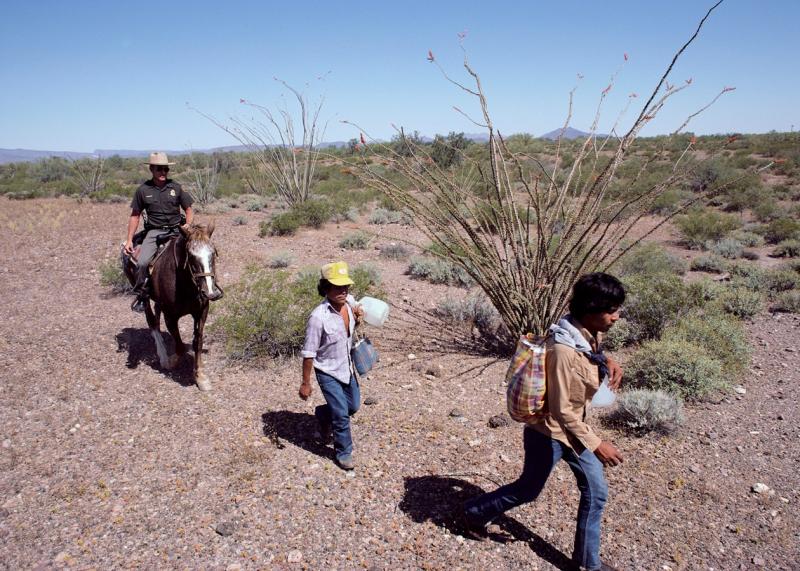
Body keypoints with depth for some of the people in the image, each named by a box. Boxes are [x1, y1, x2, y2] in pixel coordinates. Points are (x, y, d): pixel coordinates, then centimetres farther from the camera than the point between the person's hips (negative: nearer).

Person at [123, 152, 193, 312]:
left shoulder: (176, 188, 6)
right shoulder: (143, 190, 4)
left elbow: (188, 209, 14)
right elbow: (135, 215, 11)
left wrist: (188, 224, -7)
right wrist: (129, 240, 5)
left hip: (176, 230, 1)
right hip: (154, 232, -1)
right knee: (142, 263, -22)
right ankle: (141, 295, 1)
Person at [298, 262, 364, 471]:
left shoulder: (349, 301, -11)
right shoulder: (318, 317, -30)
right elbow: (309, 354, -20)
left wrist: (358, 314, -10)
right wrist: (305, 383, -13)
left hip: (346, 367, 7)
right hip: (328, 372, -7)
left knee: (353, 405, 20)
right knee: (341, 414, -2)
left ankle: (323, 415, 49)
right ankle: (343, 452, 23)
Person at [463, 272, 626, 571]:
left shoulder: (589, 335, -7)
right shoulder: (563, 350, -34)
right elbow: (561, 410, -30)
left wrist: (608, 362, -2)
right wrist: (594, 444, -26)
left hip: (574, 427, 8)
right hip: (549, 432, -8)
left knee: (596, 492, 13)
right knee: (528, 490, 14)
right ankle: (475, 512, 38)